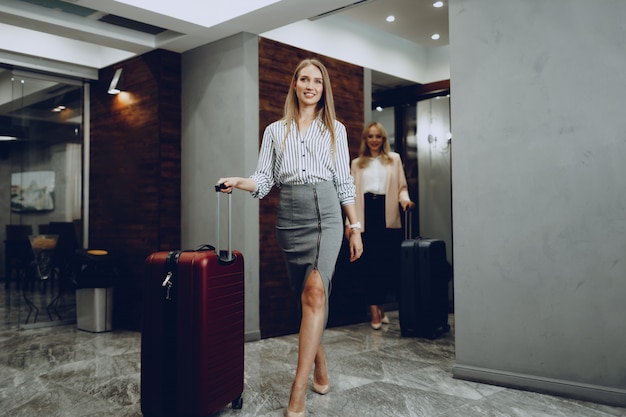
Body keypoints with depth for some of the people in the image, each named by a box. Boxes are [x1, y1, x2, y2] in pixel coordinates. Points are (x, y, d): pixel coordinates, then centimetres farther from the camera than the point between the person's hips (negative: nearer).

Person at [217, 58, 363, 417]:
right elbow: (265, 180, 10)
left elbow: (345, 182, 10)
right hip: (289, 216, 2)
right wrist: (238, 182, -10)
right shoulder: (275, 131, 15)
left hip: (325, 212, -2)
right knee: (307, 297, 6)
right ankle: (321, 373, 25)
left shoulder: (335, 129, 13)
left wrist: (355, 227, 5)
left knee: (314, 289, -22)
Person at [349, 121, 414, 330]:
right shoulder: (356, 163, 16)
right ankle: (375, 310, 4)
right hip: (366, 215, 0)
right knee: (369, 264, -3)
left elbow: (401, 186, 10)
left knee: (390, 263, -3)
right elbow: (352, 193, 11)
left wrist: (405, 199, -13)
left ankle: (379, 304, 18)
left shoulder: (394, 159, 14)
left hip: (387, 215, 0)